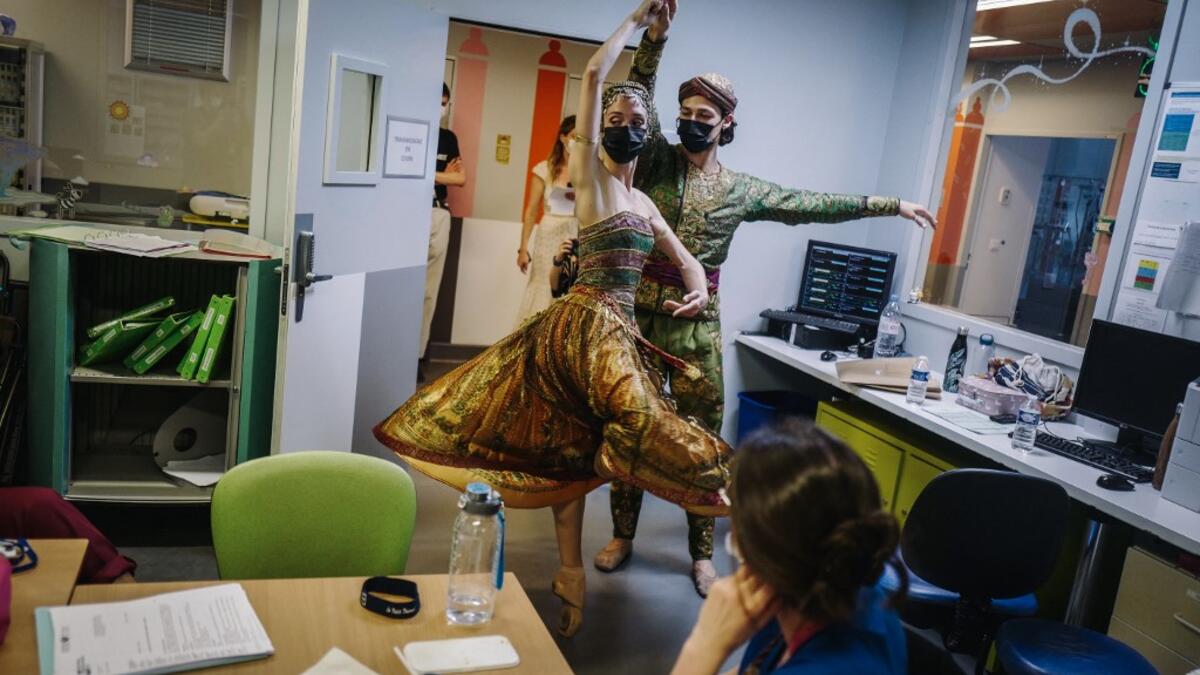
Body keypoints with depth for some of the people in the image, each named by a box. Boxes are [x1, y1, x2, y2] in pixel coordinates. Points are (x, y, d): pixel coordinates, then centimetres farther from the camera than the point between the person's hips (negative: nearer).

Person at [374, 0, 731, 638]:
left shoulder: (642, 201, 17)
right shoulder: (589, 174, -4)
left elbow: (683, 257, 22)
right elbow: (593, 73, -11)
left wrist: (697, 289, -1)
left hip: (615, 329, 7)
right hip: (587, 324, -7)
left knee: (571, 450, 12)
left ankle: (570, 572, 19)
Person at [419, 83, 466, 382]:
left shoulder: (449, 138, 15)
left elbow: (460, 178, 8)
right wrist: (442, 175, -7)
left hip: (439, 216, 5)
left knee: (429, 290, 5)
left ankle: (416, 353, 11)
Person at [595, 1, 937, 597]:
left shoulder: (741, 190, 6)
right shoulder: (655, 160, 3)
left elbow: (812, 205, 10)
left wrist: (886, 205, 10)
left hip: (697, 325, 1)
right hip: (640, 314, 0)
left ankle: (701, 552, 19)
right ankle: (622, 534, 24)